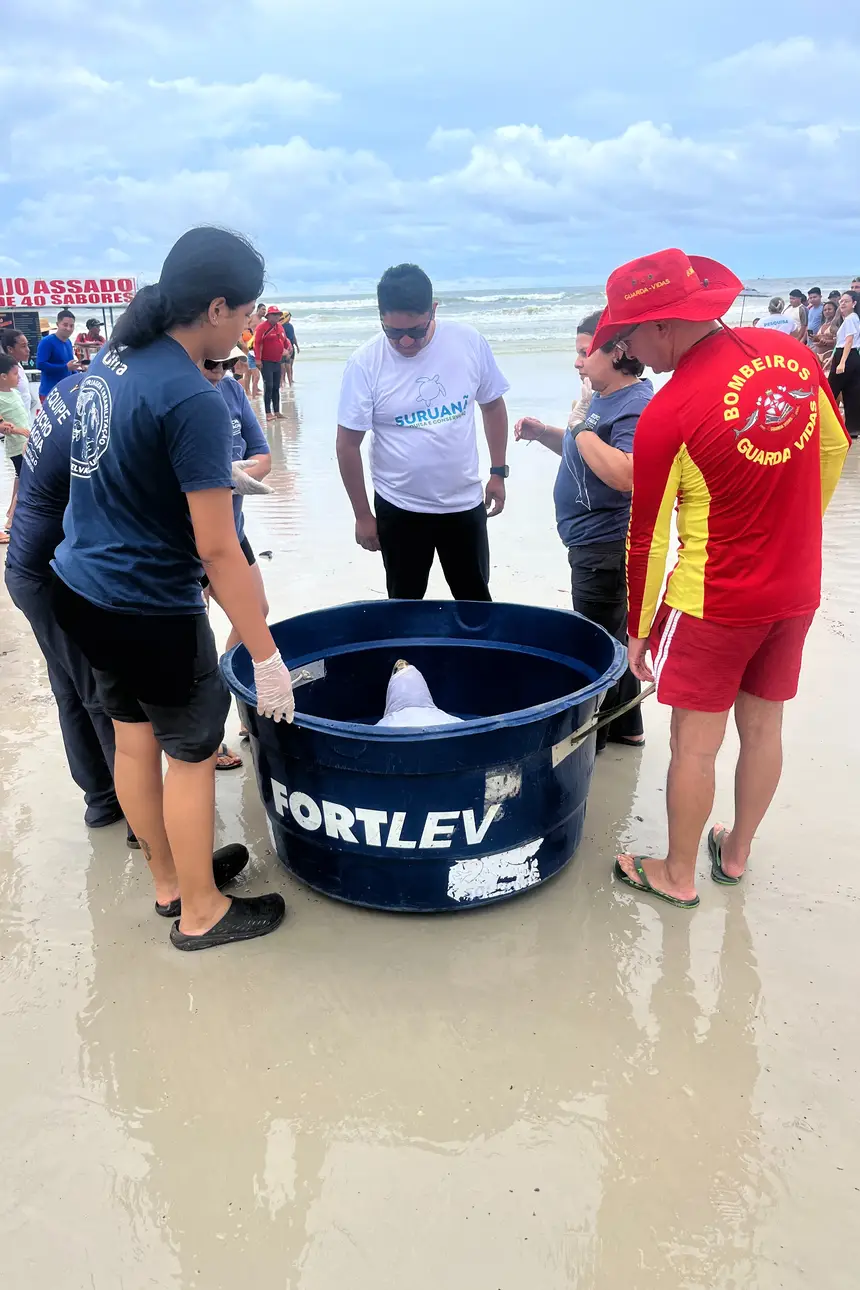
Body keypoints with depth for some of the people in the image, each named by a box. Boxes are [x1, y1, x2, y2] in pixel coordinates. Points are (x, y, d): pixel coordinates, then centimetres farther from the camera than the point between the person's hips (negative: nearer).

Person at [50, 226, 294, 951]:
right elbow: (217, 549, -23)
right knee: (193, 753, 9)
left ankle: (169, 880, 40)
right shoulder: (193, 401, -23)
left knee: (133, 737, 20)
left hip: (81, 588, 9)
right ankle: (200, 913, 26)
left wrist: (213, 473, 24)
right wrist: (266, 656, -17)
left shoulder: (110, 361, 4)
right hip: (149, 610, -9)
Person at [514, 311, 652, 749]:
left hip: (605, 548, -11)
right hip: (597, 544, 11)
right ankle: (625, 726, 35)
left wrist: (582, 428, -26)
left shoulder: (637, 406, -21)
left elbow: (624, 475, -36)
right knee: (614, 637, 20)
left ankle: (591, 735, 19)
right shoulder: (606, 398, 10)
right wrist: (543, 433, 10)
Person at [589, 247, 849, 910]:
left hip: (714, 602, -6)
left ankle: (678, 874, 26)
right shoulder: (792, 353, -3)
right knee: (762, 725, 19)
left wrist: (640, 629, -1)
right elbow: (835, 450, 11)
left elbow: (648, 538, -13)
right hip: (797, 589, 7)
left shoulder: (667, 414, -21)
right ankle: (737, 851, 39)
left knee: (696, 743, 9)